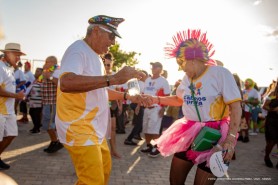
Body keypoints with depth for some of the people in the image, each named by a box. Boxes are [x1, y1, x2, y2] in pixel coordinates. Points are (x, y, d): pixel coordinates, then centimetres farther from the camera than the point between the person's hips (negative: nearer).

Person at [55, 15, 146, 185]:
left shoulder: (95, 56, 14)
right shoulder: (78, 50, -16)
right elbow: (66, 83, -36)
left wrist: (129, 97, 16)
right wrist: (113, 78, -37)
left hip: (94, 129, 10)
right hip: (79, 130, -10)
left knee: (104, 170, 20)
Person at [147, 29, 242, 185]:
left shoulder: (220, 73, -13)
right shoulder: (187, 79, 9)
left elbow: (236, 107, -17)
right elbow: (180, 99, 25)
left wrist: (231, 138, -26)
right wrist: (156, 99, 11)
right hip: (188, 133, 7)